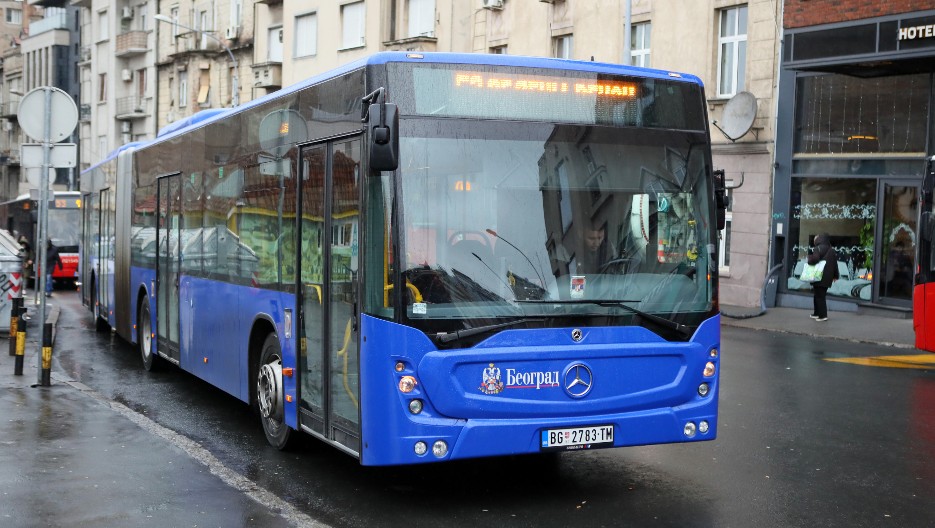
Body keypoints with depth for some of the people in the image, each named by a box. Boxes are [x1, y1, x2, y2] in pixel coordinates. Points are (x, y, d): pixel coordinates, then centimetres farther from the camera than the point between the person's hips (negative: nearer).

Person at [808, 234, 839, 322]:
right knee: (821, 295, 17)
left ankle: (823, 315, -7)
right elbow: (835, 264, 17)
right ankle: (817, 313, 25)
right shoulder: (832, 250, 15)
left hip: (820, 277, -8)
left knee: (819, 296, -5)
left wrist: (809, 256, -3)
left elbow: (814, 259, -25)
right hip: (827, 278, 8)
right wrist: (835, 275, 23)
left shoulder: (818, 248, -11)